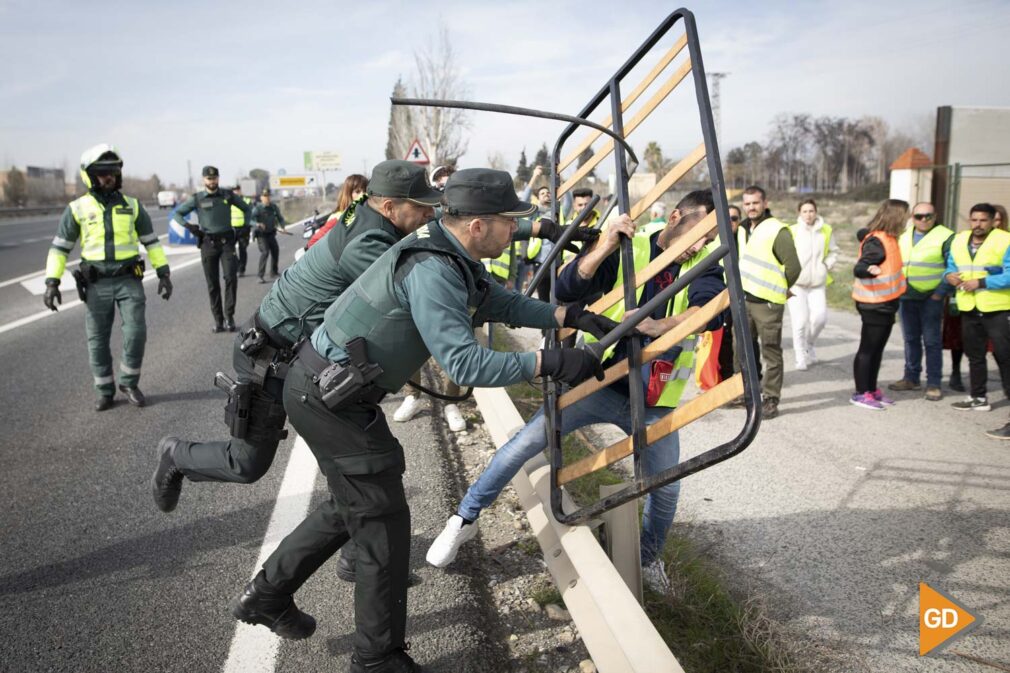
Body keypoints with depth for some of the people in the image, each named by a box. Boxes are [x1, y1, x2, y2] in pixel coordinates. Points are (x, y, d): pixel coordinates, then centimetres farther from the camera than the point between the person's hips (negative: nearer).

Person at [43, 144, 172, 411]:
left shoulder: (132, 206, 5)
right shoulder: (77, 209, 1)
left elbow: (151, 241, 10)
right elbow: (59, 247, 4)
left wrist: (163, 273, 4)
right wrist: (52, 282, -4)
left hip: (129, 280, 0)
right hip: (97, 285, 0)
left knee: (136, 333, -9)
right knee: (97, 340, 4)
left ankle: (128, 383, 12)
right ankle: (105, 391, 18)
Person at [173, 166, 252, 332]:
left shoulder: (228, 195, 7)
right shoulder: (197, 199, 4)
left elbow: (247, 209, 19)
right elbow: (177, 213, 9)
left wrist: (245, 226, 7)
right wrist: (189, 226, -7)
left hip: (227, 242, 0)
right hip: (208, 243, 0)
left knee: (230, 277, -16)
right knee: (212, 284, 3)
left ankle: (229, 315, -9)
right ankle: (218, 320, 8)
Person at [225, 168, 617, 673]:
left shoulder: (452, 257, 5)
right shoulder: (430, 272, -26)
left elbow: (502, 303, 14)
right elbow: (465, 364, -32)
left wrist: (571, 317, 4)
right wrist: (549, 363, -28)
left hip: (326, 386, 10)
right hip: (329, 397, -10)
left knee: (352, 504, 24)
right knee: (382, 521, 1)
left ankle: (265, 595, 39)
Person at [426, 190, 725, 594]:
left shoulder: (703, 267, -2)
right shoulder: (628, 251, -4)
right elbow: (566, 290, -13)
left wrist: (659, 325, -40)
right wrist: (606, 246, -25)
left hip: (653, 402, 2)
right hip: (599, 382, -1)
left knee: (666, 490, 5)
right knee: (526, 442, -9)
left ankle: (648, 558, 36)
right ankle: (466, 518, 11)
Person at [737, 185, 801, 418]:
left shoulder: (777, 231, -11)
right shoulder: (744, 229, 13)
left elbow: (793, 266, -14)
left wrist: (780, 289, -1)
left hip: (767, 302, -7)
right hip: (743, 299, 8)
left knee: (771, 353, 0)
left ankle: (770, 400, 7)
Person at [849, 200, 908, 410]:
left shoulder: (888, 238, 8)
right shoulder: (876, 242, -21)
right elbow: (858, 268, -28)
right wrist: (869, 269, -48)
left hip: (885, 303, 10)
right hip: (874, 305, -10)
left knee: (877, 348, 15)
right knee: (867, 349, -2)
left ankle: (872, 389, 25)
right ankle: (861, 394, 5)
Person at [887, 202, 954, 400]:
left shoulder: (945, 237, -5)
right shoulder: (903, 236, 13)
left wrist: (940, 292, -14)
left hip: (931, 298, -5)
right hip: (906, 297, 5)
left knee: (931, 341, -1)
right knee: (911, 339, 12)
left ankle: (934, 384, 4)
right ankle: (911, 378, 22)